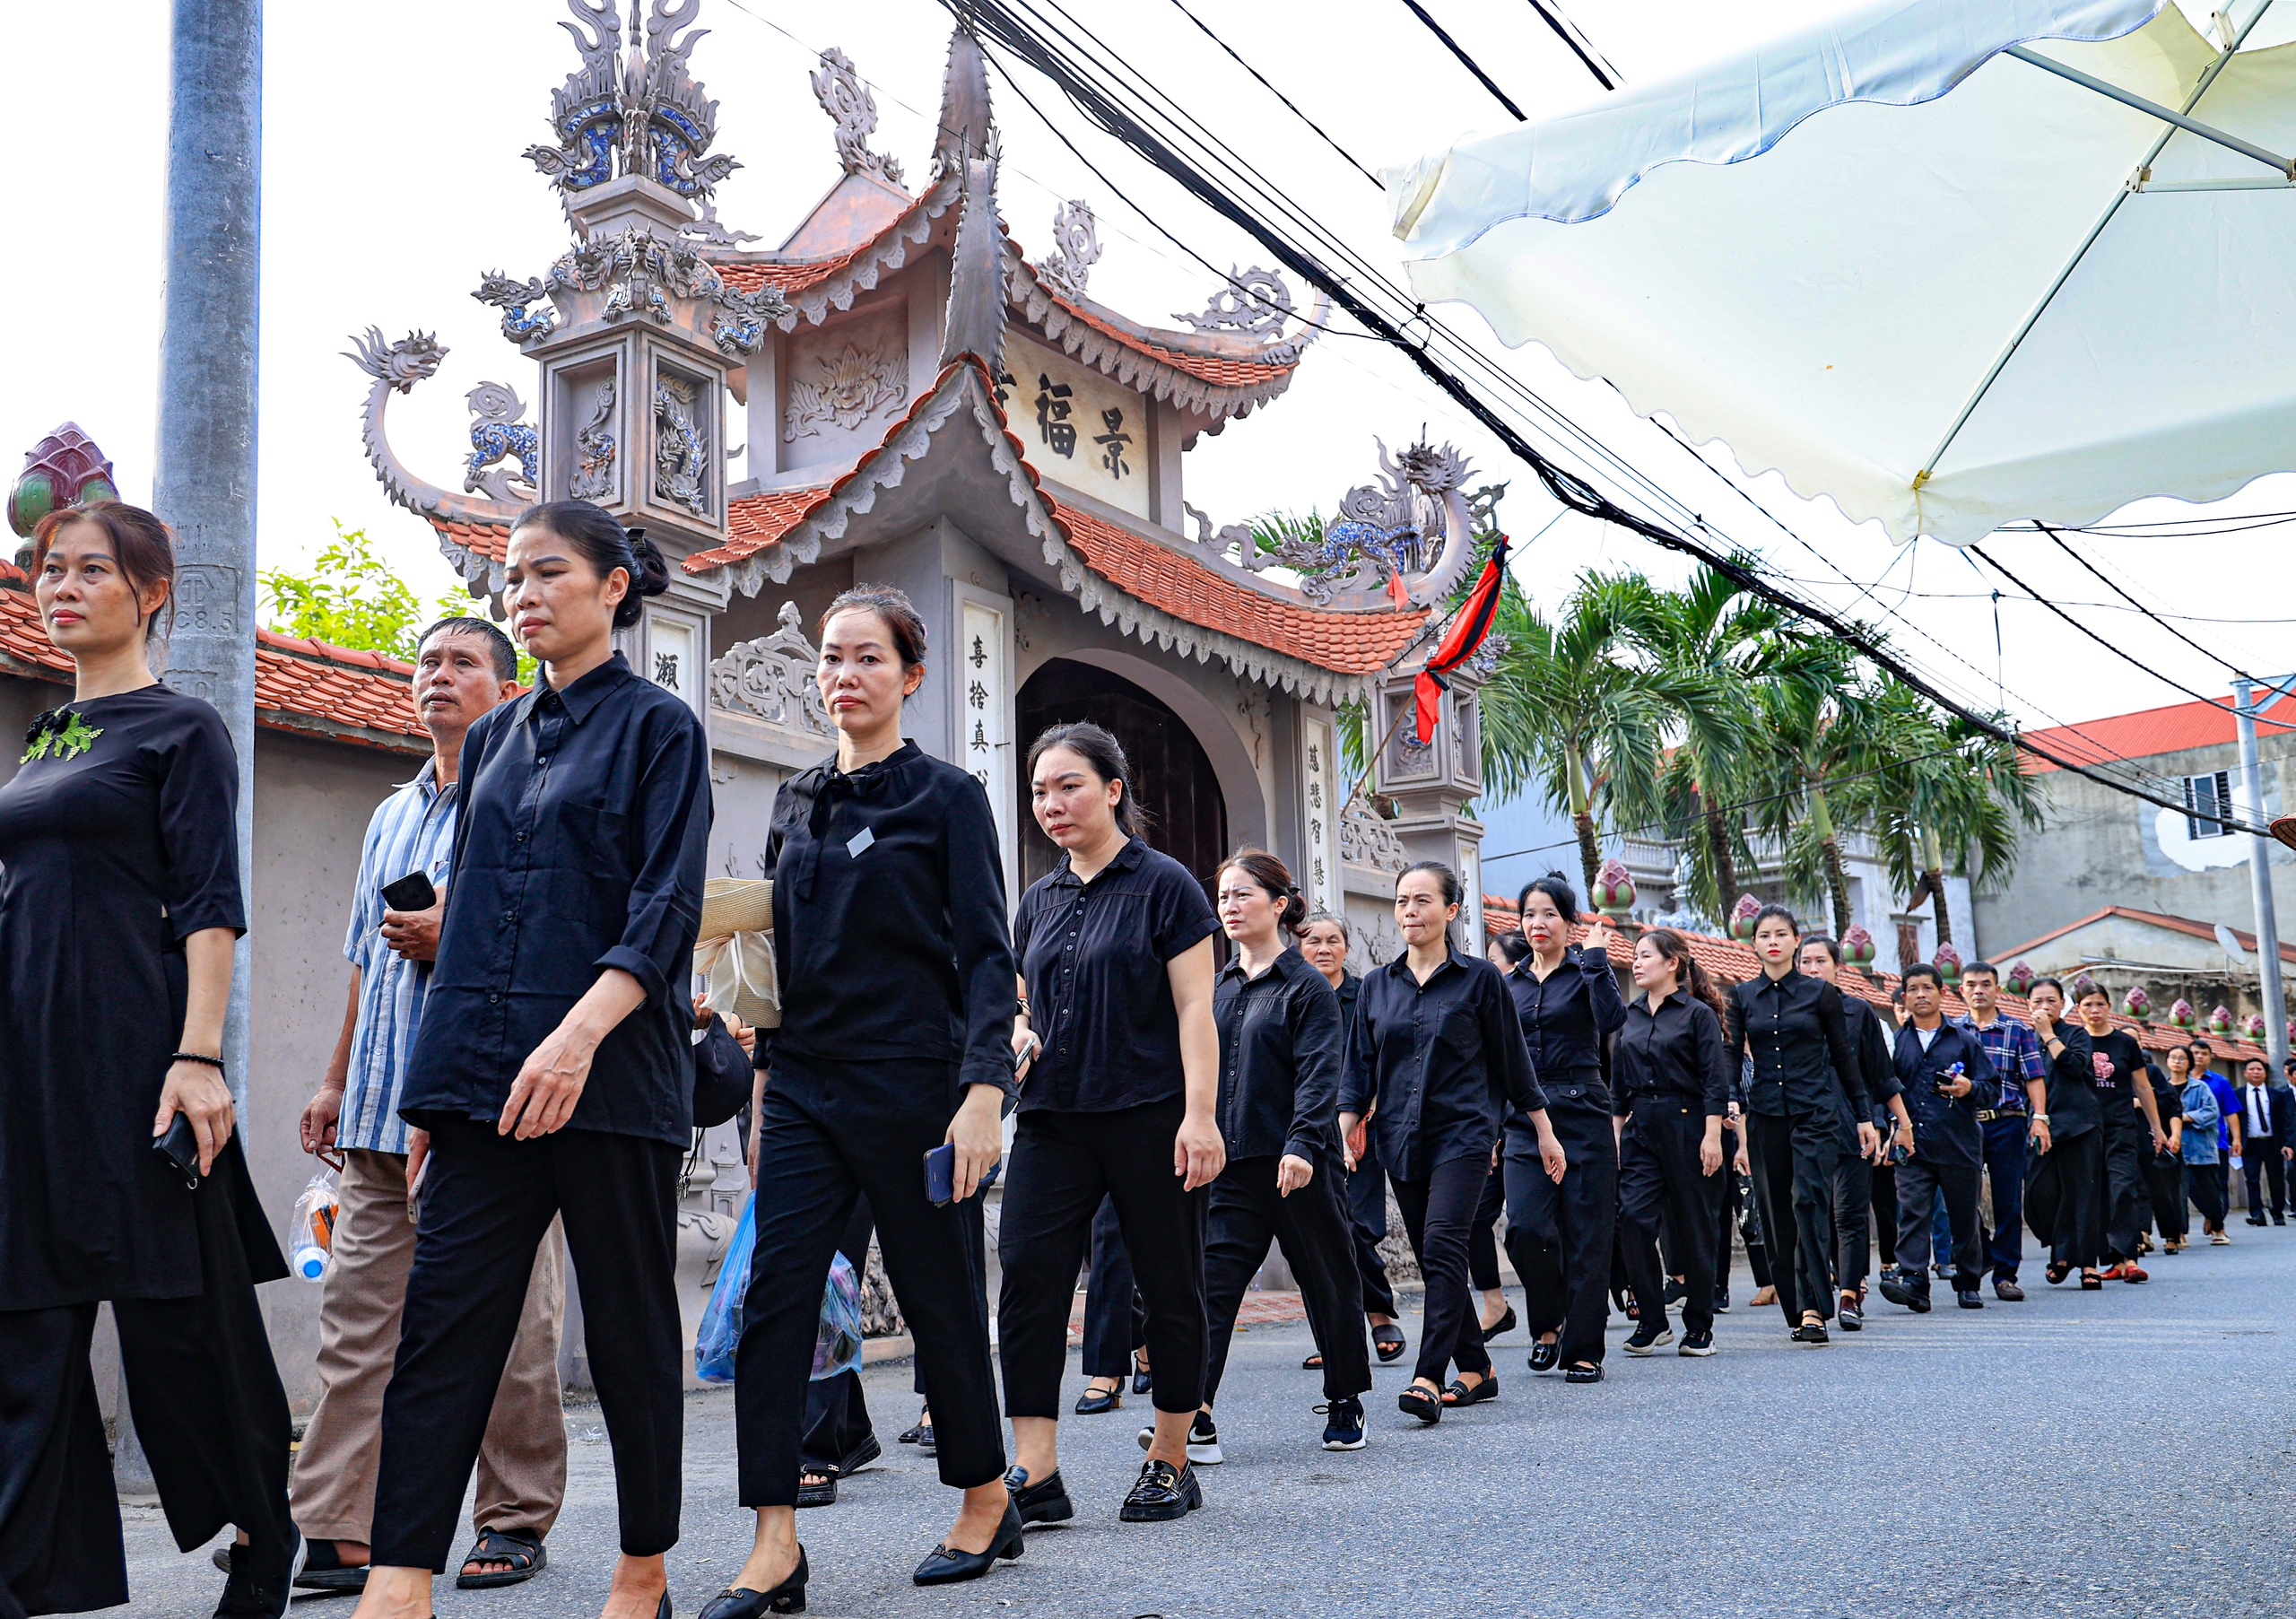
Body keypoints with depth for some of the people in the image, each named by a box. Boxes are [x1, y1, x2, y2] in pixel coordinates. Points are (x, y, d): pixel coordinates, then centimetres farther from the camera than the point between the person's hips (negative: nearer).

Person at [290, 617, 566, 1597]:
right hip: (384, 1110, 7)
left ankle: (515, 1521, 11)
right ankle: (335, 1533, 5)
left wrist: (460, 937, -17)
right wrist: (337, 1080, 23)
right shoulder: (392, 817, 22)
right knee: (357, 1318, 2)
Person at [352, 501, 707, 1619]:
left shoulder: (658, 726, 0)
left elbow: (668, 907, -11)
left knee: (630, 1324, 4)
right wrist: (435, 1082, 15)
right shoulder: (493, 738, 17)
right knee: (444, 1315, -2)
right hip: (485, 1068, 5)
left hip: (613, 1070, -5)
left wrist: (580, 1032, -25)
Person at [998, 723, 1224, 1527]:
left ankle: (1171, 1461, 19)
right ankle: (1035, 1474, -5)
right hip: (1054, 1118, 5)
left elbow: (1195, 1008, -7)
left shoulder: (1163, 885, -3)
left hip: (1149, 1118, -5)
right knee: (1026, 1276, -8)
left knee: (1169, 1287, 5)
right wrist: (1019, 1033, 0)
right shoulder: (1039, 899, 14)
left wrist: (1200, 1114, -16)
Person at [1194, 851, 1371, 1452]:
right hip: (1230, 1161, 5)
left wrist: (1303, 1143, -25)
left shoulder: (1307, 986, -5)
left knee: (1326, 1280, 8)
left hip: (1296, 1162, -5)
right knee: (1211, 1279, -6)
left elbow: (1318, 1074, -13)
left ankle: (1346, 1403, 24)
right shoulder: (1218, 987, 13)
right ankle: (1194, 1416, -10)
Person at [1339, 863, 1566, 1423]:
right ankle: (1475, 1369, 21)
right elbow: (1359, 1070, 10)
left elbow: (1513, 1061, 4)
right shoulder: (1377, 985, 9)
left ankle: (1428, 1378, -21)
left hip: (1463, 1132, -5)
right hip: (1401, 1139, 5)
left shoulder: (1479, 978, -1)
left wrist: (1545, 1134, 7)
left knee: (1442, 1246, -18)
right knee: (1434, 1259, 8)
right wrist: (1343, 1135, 0)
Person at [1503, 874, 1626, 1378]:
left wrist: (1595, 957, -15)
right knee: (1526, 1227, -11)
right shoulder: (1511, 983, 13)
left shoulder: (1584, 972, 1)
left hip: (1582, 1114, -3)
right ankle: (1548, 1322, 13)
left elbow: (1612, 1019, -19)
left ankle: (1583, 1348, 9)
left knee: (1586, 1235, -1)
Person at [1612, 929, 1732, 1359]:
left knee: (1692, 1227, 2)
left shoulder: (1698, 1014, -3)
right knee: (1633, 1218, -9)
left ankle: (1699, 1326, 15)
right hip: (1640, 1129, 5)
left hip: (1686, 1127, -5)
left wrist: (1712, 1137, -14)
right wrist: (1616, 1135, 11)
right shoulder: (1629, 1015, 12)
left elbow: (1716, 1082, -7)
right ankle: (1652, 1322, 1)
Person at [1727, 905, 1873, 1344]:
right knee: (1776, 1212, 4)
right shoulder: (1742, 996, 8)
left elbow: (1844, 1058, 7)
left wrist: (1864, 1117, 7)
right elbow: (1731, 1056, 2)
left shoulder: (1821, 993, 3)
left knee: (1809, 1201, -15)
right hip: (1765, 1114, 3)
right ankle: (1794, 1308, 13)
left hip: (1815, 1112, -3)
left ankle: (1813, 1308, -17)